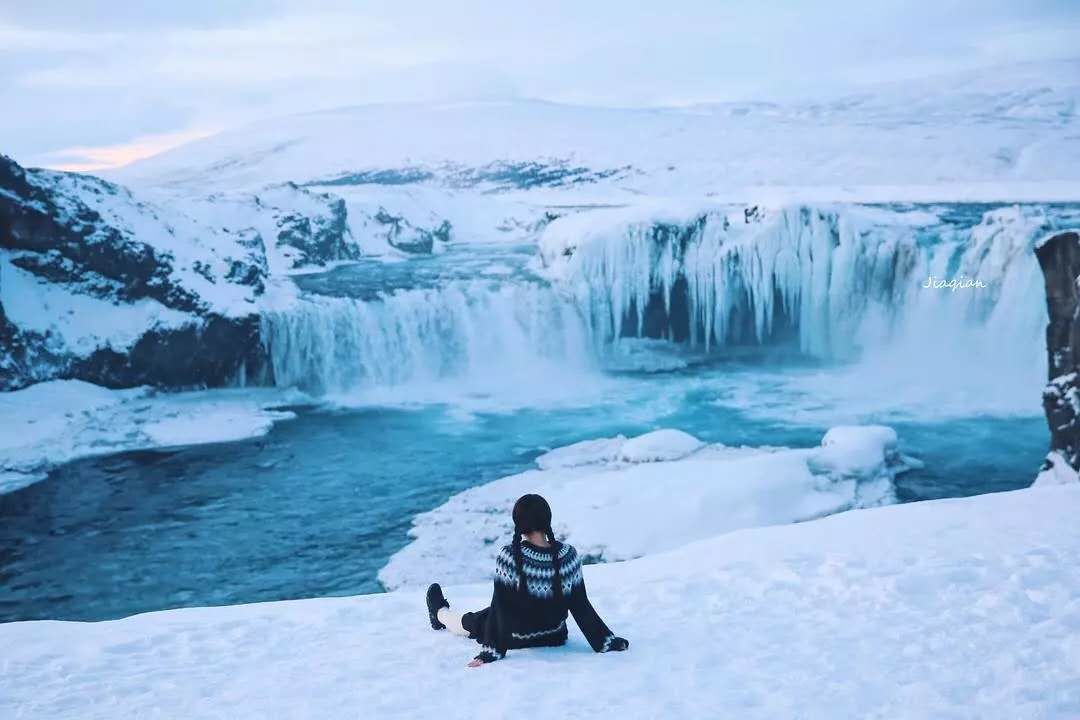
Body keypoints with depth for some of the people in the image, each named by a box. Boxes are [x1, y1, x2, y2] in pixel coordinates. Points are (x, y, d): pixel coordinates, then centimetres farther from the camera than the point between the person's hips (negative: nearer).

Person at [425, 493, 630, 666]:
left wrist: (491, 651, -13)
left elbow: (500, 608, -21)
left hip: (516, 639, -3)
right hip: (555, 637, 3)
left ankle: (440, 613, 58)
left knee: (467, 622, 28)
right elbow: (581, 607, -13)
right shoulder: (569, 556, -19)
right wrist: (606, 641, -4)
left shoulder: (509, 556, -27)